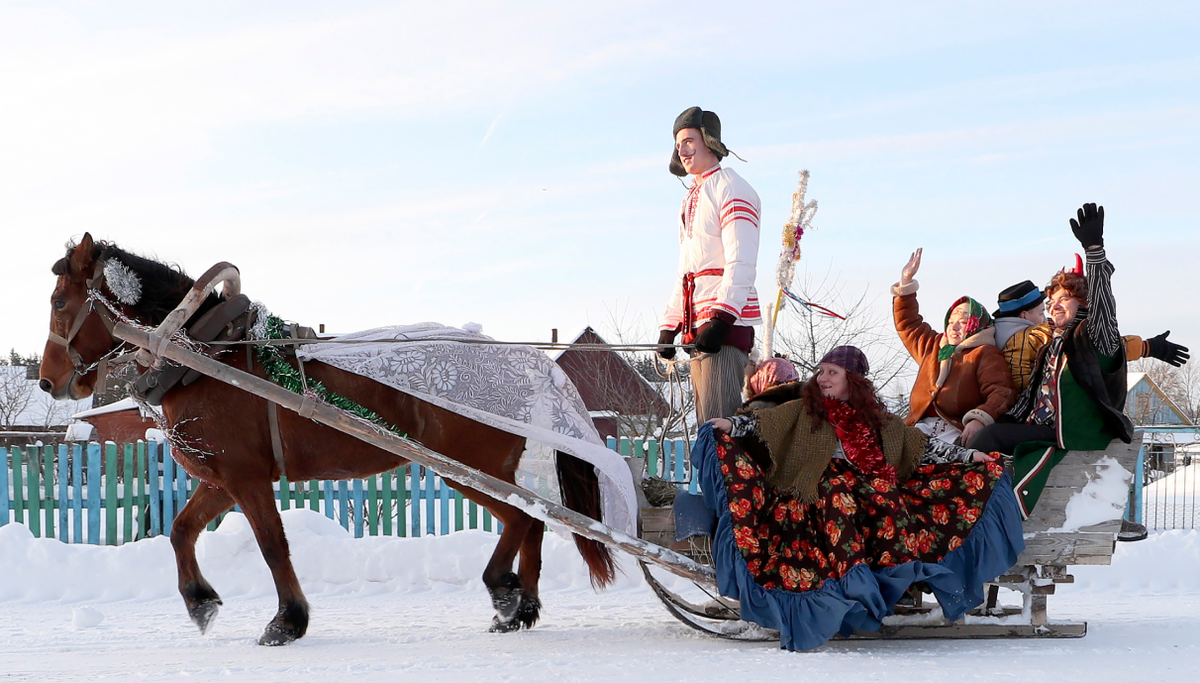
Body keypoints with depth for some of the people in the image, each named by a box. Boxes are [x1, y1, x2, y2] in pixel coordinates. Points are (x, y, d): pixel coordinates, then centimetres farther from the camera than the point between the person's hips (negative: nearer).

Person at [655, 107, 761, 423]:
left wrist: (720, 318, -23)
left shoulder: (730, 188, -4)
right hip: (698, 326, 9)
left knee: (718, 421, -16)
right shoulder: (692, 198, 24)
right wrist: (670, 325, 19)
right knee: (707, 423, 7)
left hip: (726, 325, -9)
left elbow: (741, 263, -15)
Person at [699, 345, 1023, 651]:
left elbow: (923, 446, 24)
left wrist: (967, 456, 18)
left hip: (869, 490, 2)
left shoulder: (880, 420, 21)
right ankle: (852, 574, -46)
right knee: (836, 487, -35)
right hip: (822, 489, -2)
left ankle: (901, 565, -40)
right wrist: (732, 425, -15)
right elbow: (763, 422, 4)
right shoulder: (802, 411, 16)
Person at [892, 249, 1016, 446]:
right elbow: (908, 325, 47)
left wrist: (981, 419, -22)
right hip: (920, 427, 5)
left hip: (956, 431, -5)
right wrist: (906, 282, 44)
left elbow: (1001, 393, -4)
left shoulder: (985, 354, 11)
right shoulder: (933, 347, 32)